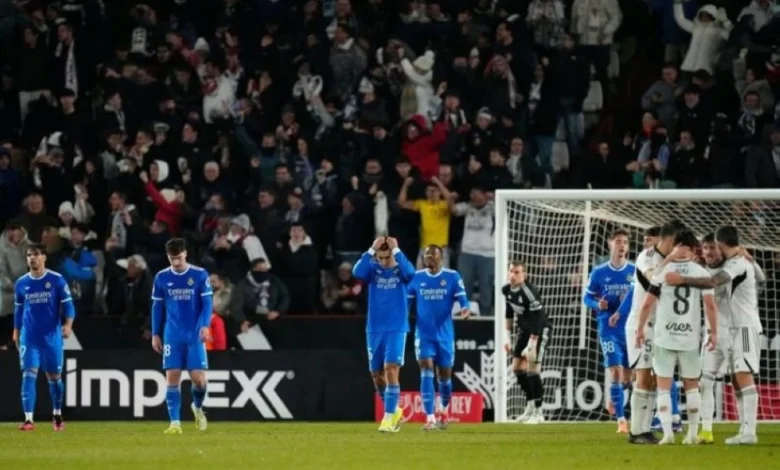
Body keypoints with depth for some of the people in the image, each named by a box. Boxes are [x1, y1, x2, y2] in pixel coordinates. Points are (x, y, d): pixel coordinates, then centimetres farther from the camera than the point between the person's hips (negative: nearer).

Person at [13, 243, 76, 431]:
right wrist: (16, 333, 17)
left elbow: (67, 305, -5)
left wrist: (68, 325, -21)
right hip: (29, 338, 1)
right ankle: (28, 419, -15)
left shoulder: (57, 280, -4)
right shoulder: (21, 284, 4)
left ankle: (57, 415, 30)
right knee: (28, 375, -11)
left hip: (52, 337, -1)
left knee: (54, 377, 10)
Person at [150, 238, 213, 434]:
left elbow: (207, 302, -2)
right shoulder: (162, 278, 4)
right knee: (172, 378, -6)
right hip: (173, 336, 1)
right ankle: (175, 422, -4)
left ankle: (198, 407, 25)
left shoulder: (200, 275, -2)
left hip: (195, 335, -1)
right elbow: (157, 307, 11)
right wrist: (155, 334, 8)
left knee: (199, 378, -6)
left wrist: (205, 326, -17)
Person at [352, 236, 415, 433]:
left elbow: (409, 272, -25)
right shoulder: (373, 270, 3)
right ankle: (394, 411, 30)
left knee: (391, 371, -15)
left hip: (396, 330, -3)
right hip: (374, 330, 3)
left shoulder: (400, 271, -1)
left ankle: (389, 418, -14)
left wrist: (396, 250, -18)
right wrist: (371, 250, -19)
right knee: (377, 375, 9)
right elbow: (357, 272, -18)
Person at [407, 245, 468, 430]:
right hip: (424, 333, 0)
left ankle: (444, 411, 38)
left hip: (444, 334, 0)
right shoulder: (416, 277, 3)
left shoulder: (452, 277, -3)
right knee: (426, 371, -15)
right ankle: (430, 418, -19)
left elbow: (461, 297, -10)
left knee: (444, 375, 10)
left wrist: (464, 309, -31)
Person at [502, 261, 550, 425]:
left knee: (532, 369, -14)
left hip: (539, 331, -8)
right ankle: (531, 406, 24)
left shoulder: (530, 293, -27)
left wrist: (532, 345, -27)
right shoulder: (507, 290, -2)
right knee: (517, 367, 8)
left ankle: (538, 413, -6)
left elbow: (537, 320, -26)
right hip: (524, 329, 8)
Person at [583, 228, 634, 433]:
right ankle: (621, 419, -11)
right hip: (609, 329, -2)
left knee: (628, 376, 10)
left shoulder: (635, 271, 1)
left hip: (631, 329, 2)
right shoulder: (599, 272, 0)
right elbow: (587, 297, 7)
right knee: (615, 372, -14)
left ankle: (614, 399, 41)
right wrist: (598, 304, -15)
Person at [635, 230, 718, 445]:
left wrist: (640, 329, 7)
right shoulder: (701, 273, -1)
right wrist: (713, 332, 2)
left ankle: (667, 432, -8)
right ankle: (692, 434, 14)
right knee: (691, 386, 14)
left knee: (664, 387, 3)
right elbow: (710, 305, -6)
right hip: (690, 338, 1)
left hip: (664, 337, -1)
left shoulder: (663, 271, -3)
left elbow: (647, 304, -4)